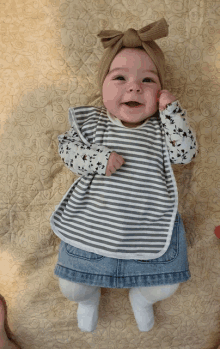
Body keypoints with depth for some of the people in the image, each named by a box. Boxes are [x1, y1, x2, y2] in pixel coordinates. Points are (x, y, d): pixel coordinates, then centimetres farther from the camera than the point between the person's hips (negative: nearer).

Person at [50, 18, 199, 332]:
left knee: (165, 287, 10)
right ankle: (89, 294, 49)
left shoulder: (162, 127, 1)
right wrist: (99, 158, -21)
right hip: (92, 229, 0)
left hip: (150, 233, 1)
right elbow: (68, 149, -3)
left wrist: (171, 110, -14)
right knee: (70, 288, 9)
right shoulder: (93, 122, -1)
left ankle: (141, 295, 47)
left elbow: (185, 153, -7)